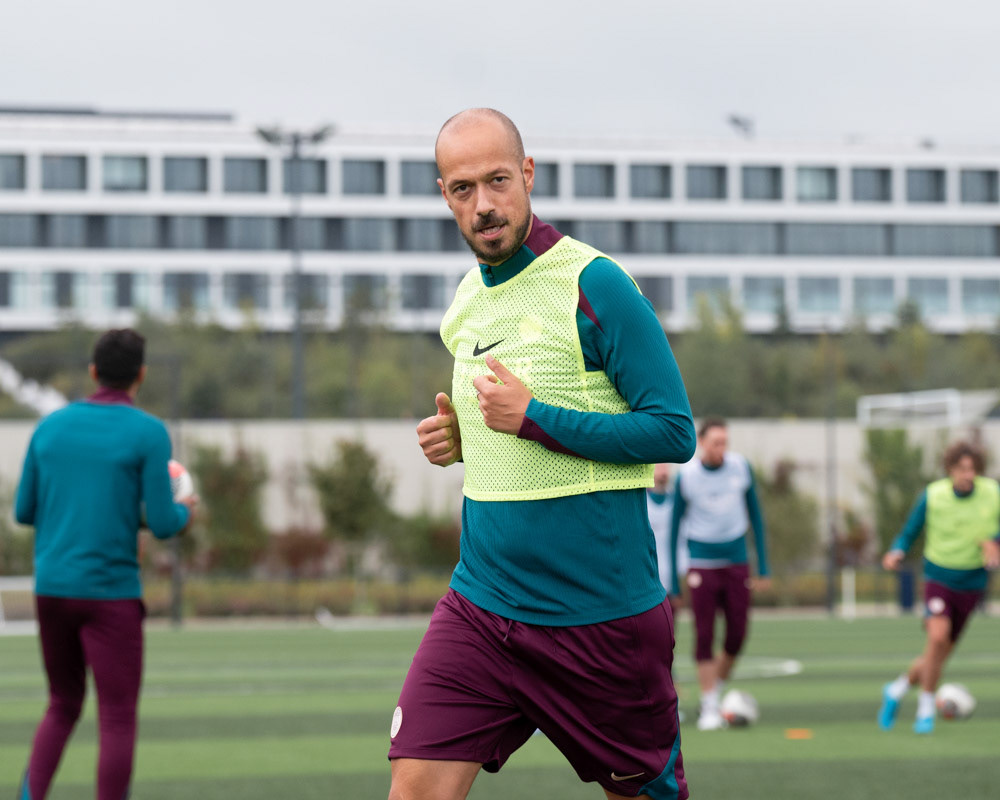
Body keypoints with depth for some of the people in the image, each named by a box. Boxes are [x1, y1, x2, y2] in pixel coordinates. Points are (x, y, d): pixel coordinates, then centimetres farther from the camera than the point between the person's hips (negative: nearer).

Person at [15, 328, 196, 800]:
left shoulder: (51, 426, 7)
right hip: (111, 594, -5)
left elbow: (24, 512, 11)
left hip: (51, 588, 5)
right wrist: (184, 512, 13)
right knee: (118, 721, 2)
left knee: (63, 709, 20)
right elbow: (162, 524, -11)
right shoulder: (149, 434, -8)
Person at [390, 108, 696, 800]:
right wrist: (461, 437, 4)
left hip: (604, 614, -5)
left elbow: (674, 432, -15)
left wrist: (533, 419, -20)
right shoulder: (467, 301, 11)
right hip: (480, 608, 5)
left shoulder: (594, 285, -12)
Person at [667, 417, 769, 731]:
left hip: (736, 562, 3)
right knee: (705, 637, -6)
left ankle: (717, 691, 22)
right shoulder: (686, 476, -8)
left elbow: (755, 514, 9)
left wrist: (763, 566, 7)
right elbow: (675, 525, 1)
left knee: (737, 636, 1)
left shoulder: (741, 467, -1)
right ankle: (709, 709, 0)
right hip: (702, 562, -3)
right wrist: (673, 581, 0)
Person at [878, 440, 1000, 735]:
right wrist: (896, 553, -23)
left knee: (941, 655, 8)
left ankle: (897, 690, 36)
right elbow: (909, 533, -2)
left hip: (971, 581, 3)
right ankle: (926, 710, -11)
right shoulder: (932, 496, -11)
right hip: (938, 576, -3)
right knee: (938, 636, -27)